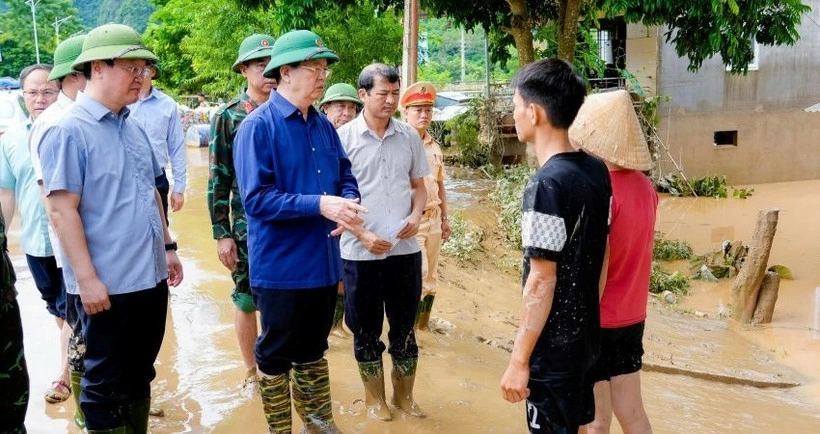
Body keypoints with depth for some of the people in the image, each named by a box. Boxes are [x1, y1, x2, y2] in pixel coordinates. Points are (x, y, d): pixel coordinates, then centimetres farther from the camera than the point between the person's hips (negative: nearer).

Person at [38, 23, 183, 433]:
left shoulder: (133, 128, 10)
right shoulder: (69, 131, -13)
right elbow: (61, 211, -17)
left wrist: (167, 246, 17)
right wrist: (87, 278, -19)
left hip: (150, 276, 7)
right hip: (108, 283, -7)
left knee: (140, 373, 19)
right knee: (107, 382, 8)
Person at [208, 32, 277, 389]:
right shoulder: (228, 117, -3)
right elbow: (218, 179, -4)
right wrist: (221, 233, -8)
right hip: (247, 226, -2)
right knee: (247, 300, 9)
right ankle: (252, 371, 27)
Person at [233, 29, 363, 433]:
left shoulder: (323, 125, 7)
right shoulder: (258, 126, -14)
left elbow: (345, 176, 13)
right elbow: (256, 198, -21)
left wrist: (348, 202, -10)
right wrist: (320, 204, -27)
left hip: (323, 262, 7)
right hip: (281, 265, -7)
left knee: (313, 350, 21)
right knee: (276, 355, 9)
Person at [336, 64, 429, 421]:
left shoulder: (409, 137, 3)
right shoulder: (344, 138, -6)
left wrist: (415, 215, -7)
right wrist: (363, 235, -14)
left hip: (405, 249, 3)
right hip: (361, 252, -2)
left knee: (405, 326, 13)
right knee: (366, 329, 11)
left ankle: (404, 394, 31)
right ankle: (374, 397, 28)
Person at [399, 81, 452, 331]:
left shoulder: (435, 147, 11)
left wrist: (444, 218, 17)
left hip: (433, 219, 7)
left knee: (430, 276, 13)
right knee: (418, 274, -9)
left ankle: (423, 324, 26)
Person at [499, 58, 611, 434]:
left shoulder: (547, 184, -23)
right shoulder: (597, 171, 2)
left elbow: (542, 281, -22)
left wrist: (519, 359, -16)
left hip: (552, 343, -8)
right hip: (585, 333, 8)